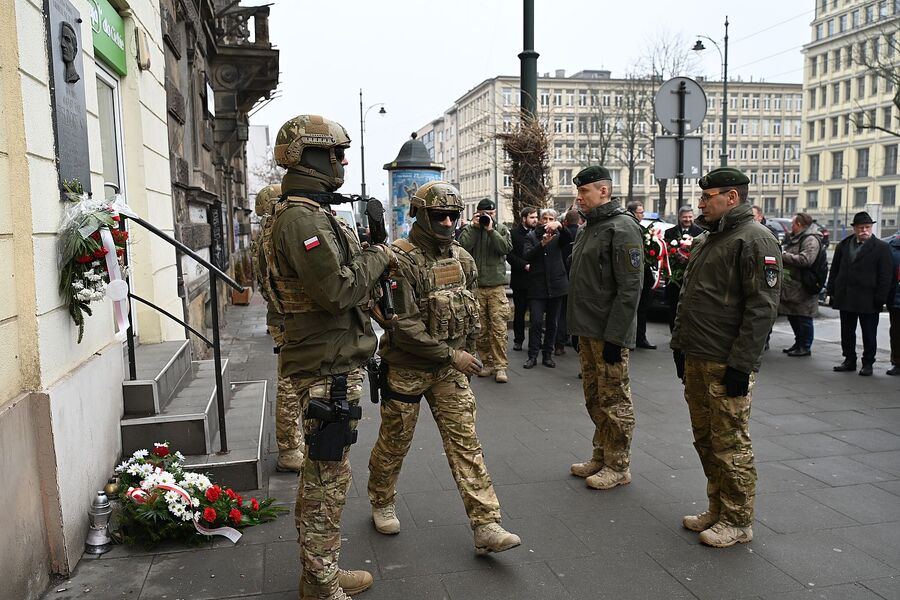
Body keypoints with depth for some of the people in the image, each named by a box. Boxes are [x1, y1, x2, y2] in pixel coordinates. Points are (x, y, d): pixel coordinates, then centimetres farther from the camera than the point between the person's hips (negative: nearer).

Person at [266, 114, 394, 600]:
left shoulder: (310, 213, 16)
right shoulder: (302, 218, -18)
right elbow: (338, 289, -24)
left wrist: (370, 259, 7)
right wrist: (377, 257, -10)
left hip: (331, 363, 11)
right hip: (328, 368, -11)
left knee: (323, 471, 18)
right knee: (328, 474, 0)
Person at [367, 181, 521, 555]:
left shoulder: (462, 258, 4)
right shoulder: (401, 260, -19)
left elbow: (471, 314, 15)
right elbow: (404, 326, -23)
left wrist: (468, 356, 15)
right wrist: (452, 355, -19)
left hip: (450, 368, 5)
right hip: (407, 368, -5)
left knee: (465, 442, 2)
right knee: (395, 442, 12)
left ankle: (485, 525, 5)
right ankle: (381, 503, 37)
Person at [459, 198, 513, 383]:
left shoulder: (501, 229, 9)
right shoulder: (470, 229, 8)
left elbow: (506, 248, -9)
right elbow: (462, 246, -11)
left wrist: (491, 229, -12)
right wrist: (474, 226, -11)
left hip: (496, 285, -1)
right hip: (475, 285, 1)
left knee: (499, 328, -6)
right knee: (480, 328, 6)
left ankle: (500, 366, -1)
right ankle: (487, 363, 17)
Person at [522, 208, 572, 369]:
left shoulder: (558, 235, 8)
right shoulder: (532, 236, 5)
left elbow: (568, 238, -16)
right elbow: (528, 256, -11)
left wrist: (560, 226, -34)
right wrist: (542, 243, -24)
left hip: (556, 285, 2)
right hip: (537, 286, -2)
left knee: (552, 323, 7)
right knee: (536, 322, -6)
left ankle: (548, 355, 17)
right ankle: (532, 356, 3)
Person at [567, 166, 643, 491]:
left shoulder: (622, 228, -14)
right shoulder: (588, 228, 16)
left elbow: (629, 288, -20)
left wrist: (615, 335, -22)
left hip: (609, 333, -9)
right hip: (588, 330, 9)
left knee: (614, 400, 2)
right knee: (594, 398, 17)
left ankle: (618, 466, 14)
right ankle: (601, 456, 29)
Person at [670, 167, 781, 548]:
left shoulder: (755, 240, -11)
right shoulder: (707, 239, 17)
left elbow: (762, 308, -18)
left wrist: (741, 363, -20)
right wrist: (680, 345, 18)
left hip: (727, 364, -9)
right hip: (696, 360, 9)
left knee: (730, 444, 0)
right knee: (706, 440, 15)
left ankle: (738, 521, 14)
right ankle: (718, 509, 28)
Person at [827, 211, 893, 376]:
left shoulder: (881, 247, -4)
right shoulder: (844, 245, 8)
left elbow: (886, 276, -6)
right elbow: (834, 269, 11)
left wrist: (880, 299, -12)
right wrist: (832, 291, 5)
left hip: (868, 300, -4)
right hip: (845, 298, 4)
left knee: (869, 334, 5)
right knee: (847, 332, 11)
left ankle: (868, 363, 16)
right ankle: (849, 361, 22)